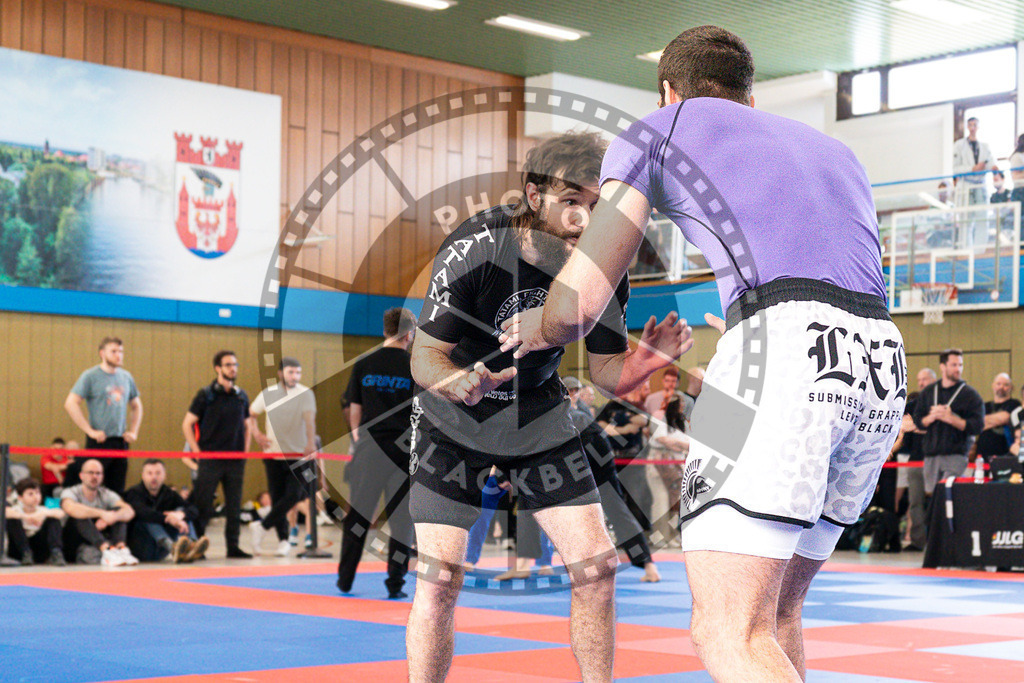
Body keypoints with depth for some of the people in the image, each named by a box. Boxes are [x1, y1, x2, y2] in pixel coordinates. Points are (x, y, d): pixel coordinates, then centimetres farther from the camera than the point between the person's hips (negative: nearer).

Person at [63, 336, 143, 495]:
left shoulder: (126, 377, 12)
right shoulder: (90, 376, -5)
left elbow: (136, 406, 24)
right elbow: (71, 404, -12)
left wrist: (134, 431, 10)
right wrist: (90, 431, -15)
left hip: (121, 441, 5)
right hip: (99, 441, -5)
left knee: (117, 491, 7)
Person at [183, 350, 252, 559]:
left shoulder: (241, 396, 10)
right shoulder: (206, 395, -3)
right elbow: (187, 425, -2)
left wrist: (245, 453, 9)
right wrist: (197, 452, -8)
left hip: (236, 461, 4)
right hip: (210, 460, -4)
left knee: (234, 507, 6)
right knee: (203, 506, -2)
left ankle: (233, 547, 12)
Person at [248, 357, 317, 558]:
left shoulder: (305, 394, -7)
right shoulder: (268, 394, 2)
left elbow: (310, 419, -19)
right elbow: (251, 414, 16)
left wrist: (311, 443, -31)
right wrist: (256, 433, -1)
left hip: (299, 455, -2)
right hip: (274, 454, 2)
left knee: (293, 495, -12)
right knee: (277, 498, 3)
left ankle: (262, 526, 3)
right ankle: (283, 541, 12)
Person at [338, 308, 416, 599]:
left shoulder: (363, 365, 1)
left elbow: (354, 410, 6)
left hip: (369, 448, 2)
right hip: (403, 450, -2)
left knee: (357, 514, 12)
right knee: (401, 518, 7)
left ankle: (345, 579, 19)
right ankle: (395, 584, 7)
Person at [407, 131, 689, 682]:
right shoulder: (473, 249, -28)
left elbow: (608, 373, -9)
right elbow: (425, 357, -24)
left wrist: (647, 359, -32)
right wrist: (459, 382, -47)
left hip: (539, 419, 3)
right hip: (453, 417, -3)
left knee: (595, 566, -4)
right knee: (439, 579, -11)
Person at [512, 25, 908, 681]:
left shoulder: (652, 135, 18)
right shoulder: (835, 153, 35)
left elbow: (576, 306, 10)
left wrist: (532, 328, 34)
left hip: (780, 356, -7)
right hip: (884, 373, 7)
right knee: (775, 613, 19)